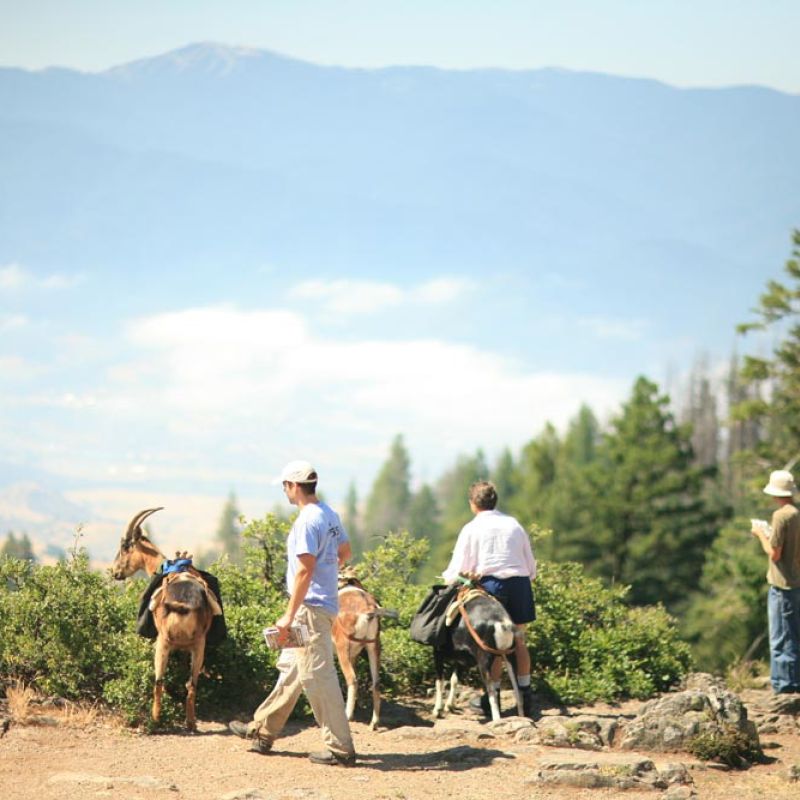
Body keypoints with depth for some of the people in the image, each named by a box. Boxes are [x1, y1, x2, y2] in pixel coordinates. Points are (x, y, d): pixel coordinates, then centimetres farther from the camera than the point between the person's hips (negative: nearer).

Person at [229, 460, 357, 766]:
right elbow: (345, 551, 24)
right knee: (290, 669, 19)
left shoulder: (307, 521, -19)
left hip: (311, 608, -11)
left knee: (317, 677, -7)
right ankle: (263, 730, 31)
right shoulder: (329, 514, 10)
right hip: (324, 603, 11)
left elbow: (305, 570, -23)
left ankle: (340, 748, -6)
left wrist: (290, 615, -22)